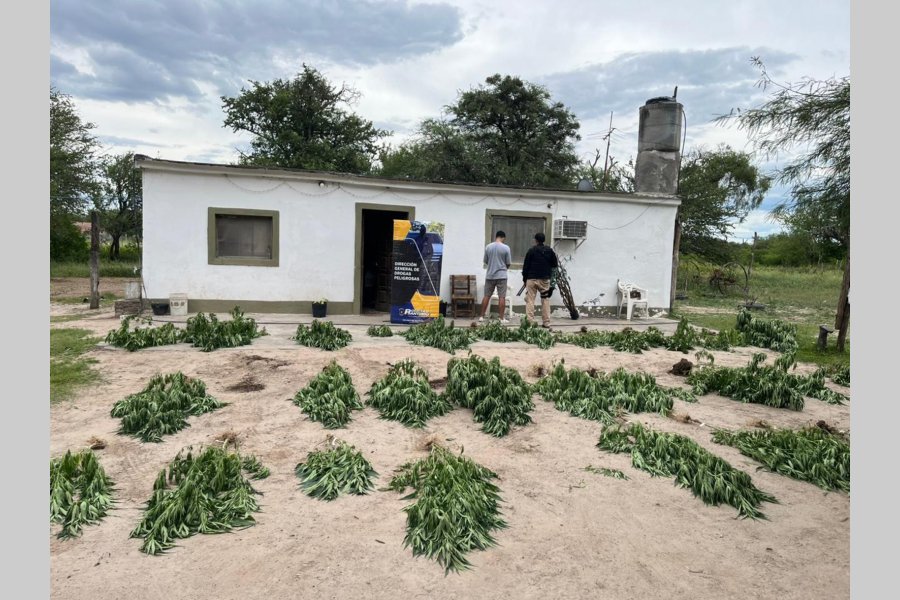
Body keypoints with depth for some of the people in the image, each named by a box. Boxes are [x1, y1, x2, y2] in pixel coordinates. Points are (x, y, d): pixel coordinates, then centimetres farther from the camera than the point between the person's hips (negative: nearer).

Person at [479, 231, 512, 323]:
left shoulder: (488, 247, 1)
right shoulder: (506, 248, -6)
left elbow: (485, 261, 9)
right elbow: (508, 263, -1)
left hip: (489, 275, 3)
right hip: (501, 275, -3)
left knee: (487, 296, 9)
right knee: (502, 297, 1)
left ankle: (481, 316, 11)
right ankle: (502, 318, 1)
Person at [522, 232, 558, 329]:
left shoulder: (531, 250, -3)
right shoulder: (550, 251, 4)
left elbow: (526, 266, -3)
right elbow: (555, 264, 9)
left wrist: (524, 279, 6)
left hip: (532, 279, -2)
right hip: (545, 279, 3)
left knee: (530, 300, 0)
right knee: (545, 300, 10)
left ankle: (530, 321, -6)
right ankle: (546, 323, 9)